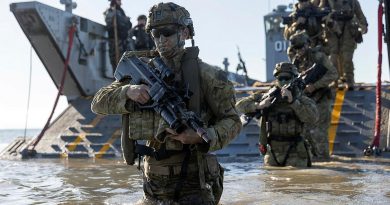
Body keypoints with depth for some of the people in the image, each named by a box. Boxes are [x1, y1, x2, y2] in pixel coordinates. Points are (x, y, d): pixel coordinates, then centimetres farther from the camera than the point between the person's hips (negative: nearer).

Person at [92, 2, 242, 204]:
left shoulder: (204, 74, -5)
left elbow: (232, 121, -2)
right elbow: (99, 102, 3)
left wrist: (201, 137, -21)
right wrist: (127, 91, -17)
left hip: (192, 187, -4)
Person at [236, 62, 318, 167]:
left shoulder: (301, 99, -2)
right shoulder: (267, 97, 5)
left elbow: (312, 117, -21)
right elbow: (240, 105, 3)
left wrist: (292, 101, -28)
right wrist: (258, 105, -15)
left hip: (294, 154, -3)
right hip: (272, 154, 3)